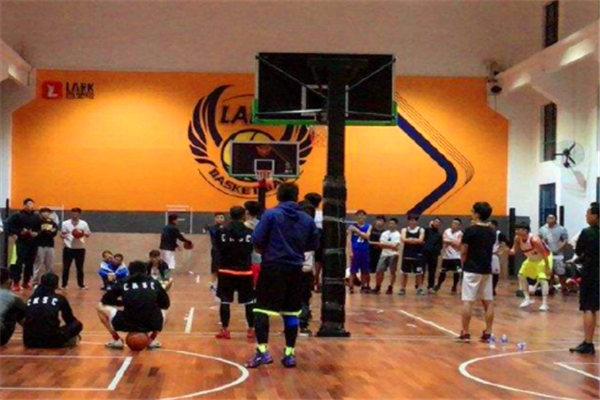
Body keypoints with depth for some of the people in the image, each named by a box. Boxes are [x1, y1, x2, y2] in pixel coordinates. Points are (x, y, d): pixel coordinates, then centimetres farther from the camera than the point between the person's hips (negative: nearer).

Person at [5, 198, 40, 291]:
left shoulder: (36, 217, 8)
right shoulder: (18, 215, -6)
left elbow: (41, 228, 15)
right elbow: (8, 224, -9)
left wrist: (37, 233, -5)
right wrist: (18, 232, -14)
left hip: (33, 243, 5)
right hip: (22, 243, -5)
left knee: (30, 263, 9)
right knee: (19, 262, -9)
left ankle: (26, 282, 19)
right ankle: (16, 283, -5)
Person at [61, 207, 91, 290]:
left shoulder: (84, 224, 1)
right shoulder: (65, 223, -1)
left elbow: (88, 234, 5)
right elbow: (61, 235, 4)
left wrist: (83, 234, -17)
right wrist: (64, 236, -19)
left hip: (80, 249, 0)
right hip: (68, 248, 0)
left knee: (80, 268, 8)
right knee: (66, 267, 2)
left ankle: (81, 284, 17)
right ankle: (64, 284, 11)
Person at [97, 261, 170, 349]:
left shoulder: (123, 283, 15)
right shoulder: (154, 283, 17)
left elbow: (104, 301, 22)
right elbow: (166, 304, 25)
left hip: (128, 324, -1)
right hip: (152, 325, 2)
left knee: (101, 307, 22)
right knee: (163, 310, 36)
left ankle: (117, 340, 18)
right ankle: (152, 340, 22)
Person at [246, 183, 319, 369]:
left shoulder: (271, 214, -5)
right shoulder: (307, 219, 6)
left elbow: (257, 240, -11)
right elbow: (314, 245, 10)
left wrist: (264, 249, 10)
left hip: (272, 267, -3)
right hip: (295, 270, 4)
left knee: (261, 309, 1)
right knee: (291, 312, 11)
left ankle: (262, 351, -9)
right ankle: (290, 353, 12)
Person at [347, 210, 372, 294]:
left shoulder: (368, 226, 7)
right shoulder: (352, 226, 1)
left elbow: (367, 236, -10)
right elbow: (349, 240, -3)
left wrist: (357, 230, -16)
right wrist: (350, 251, -11)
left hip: (365, 251, 3)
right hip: (355, 250, -3)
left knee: (364, 270, 8)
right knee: (353, 270, -4)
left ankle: (363, 287, 17)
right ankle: (351, 287, 0)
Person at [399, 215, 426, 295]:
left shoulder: (421, 230, 1)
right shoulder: (404, 230, 4)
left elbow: (420, 240, -14)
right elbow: (403, 239, -13)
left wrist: (409, 240, -15)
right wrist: (416, 240, -18)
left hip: (418, 255, -1)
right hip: (407, 254, 1)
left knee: (418, 273, 2)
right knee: (404, 272, 4)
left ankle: (419, 289, 10)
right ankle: (402, 289, 10)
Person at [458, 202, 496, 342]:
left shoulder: (471, 230, -10)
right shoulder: (491, 232, 9)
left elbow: (463, 252, -6)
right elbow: (490, 250, 15)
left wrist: (464, 265, 8)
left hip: (471, 270, -6)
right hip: (487, 270, 6)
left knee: (467, 301, -3)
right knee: (488, 302, 8)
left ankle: (465, 333, -3)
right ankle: (488, 333, 9)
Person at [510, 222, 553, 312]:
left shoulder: (534, 239, -36)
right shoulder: (517, 238, -15)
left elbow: (543, 253, -31)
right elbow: (514, 250, -8)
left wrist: (547, 267, -27)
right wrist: (511, 251, -34)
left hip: (544, 258, -8)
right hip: (532, 259, 8)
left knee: (542, 278, -21)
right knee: (521, 275, 8)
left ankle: (545, 303, -19)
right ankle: (527, 299, 17)